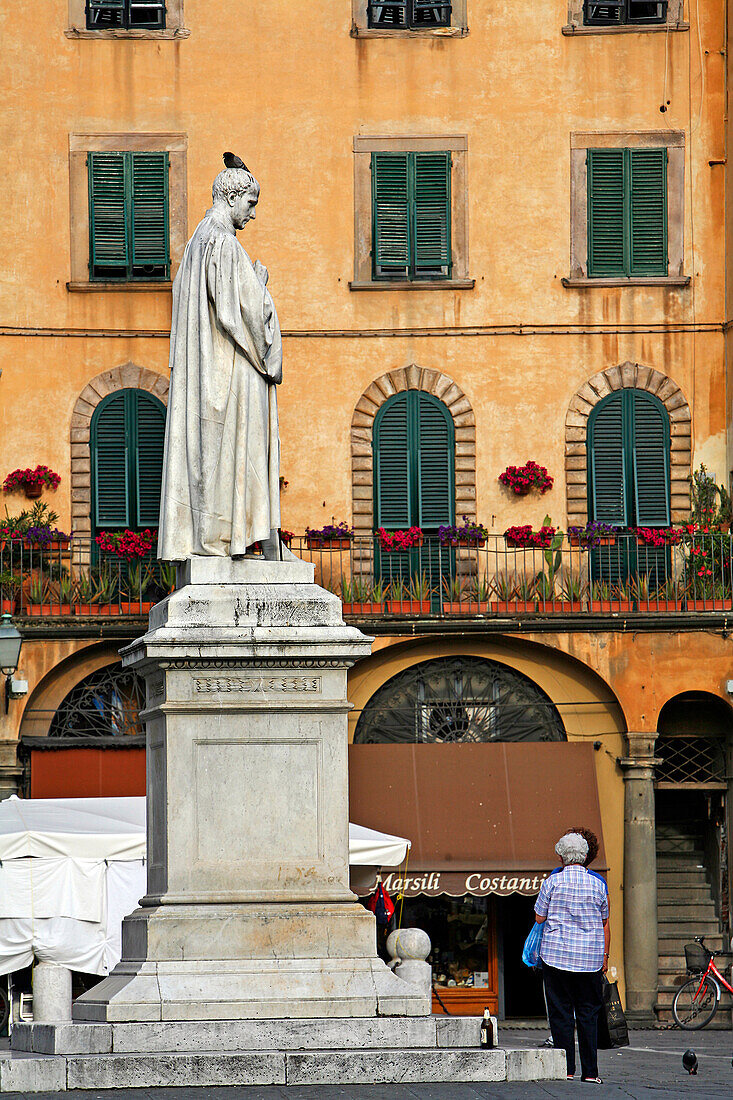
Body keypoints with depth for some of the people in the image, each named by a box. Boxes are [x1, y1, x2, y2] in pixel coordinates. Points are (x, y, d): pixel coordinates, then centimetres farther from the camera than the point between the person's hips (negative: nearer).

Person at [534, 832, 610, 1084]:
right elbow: (605, 923, 8)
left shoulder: (553, 882, -4)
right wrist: (605, 955, 16)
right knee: (588, 1014, 6)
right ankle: (590, 1071, 3)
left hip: (556, 955, -2)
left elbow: (539, 917, 2)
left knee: (561, 1013, 3)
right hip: (590, 958, 2)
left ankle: (566, 1069, 0)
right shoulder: (597, 884, 2)